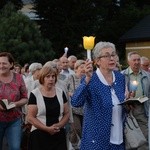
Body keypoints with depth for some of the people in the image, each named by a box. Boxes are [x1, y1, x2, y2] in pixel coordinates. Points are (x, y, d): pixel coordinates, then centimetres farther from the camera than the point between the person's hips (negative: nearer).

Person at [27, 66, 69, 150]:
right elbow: (30, 117, -7)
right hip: (39, 135, -3)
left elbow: (66, 113, 9)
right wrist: (47, 128, -16)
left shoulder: (60, 92, 7)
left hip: (59, 135, 3)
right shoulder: (35, 94, -4)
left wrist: (59, 125, -10)